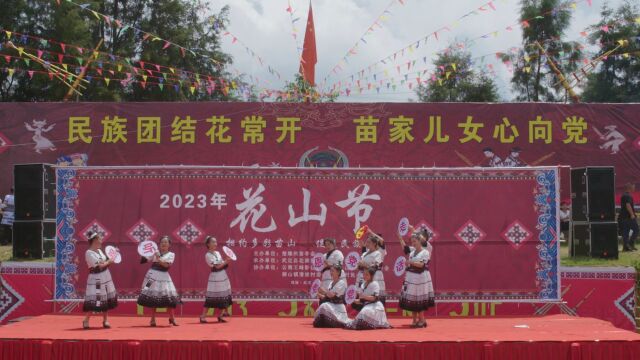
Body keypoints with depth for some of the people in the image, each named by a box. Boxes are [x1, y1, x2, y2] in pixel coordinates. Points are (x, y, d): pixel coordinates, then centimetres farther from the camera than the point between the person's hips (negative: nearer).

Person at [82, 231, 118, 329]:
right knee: (93, 300, -9)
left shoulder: (99, 251, 9)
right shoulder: (89, 253, -16)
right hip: (96, 279, -8)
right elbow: (99, 266, -20)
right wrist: (109, 262, -9)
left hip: (105, 278, 8)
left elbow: (105, 262, 9)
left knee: (105, 300, 10)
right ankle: (86, 321, 2)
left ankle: (105, 321, 18)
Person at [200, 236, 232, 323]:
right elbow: (217, 266, -16)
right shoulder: (208, 255, -11)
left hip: (223, 276, 8)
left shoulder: (217, 253, 12)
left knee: (224, 296, 7)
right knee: (210, 297, -8)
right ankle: (203, 316, -3)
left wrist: (226, 261, -6)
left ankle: (220, 316, 15)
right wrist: (226, 262, -13)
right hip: (215, 277, -8)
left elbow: (223, 265, 12)